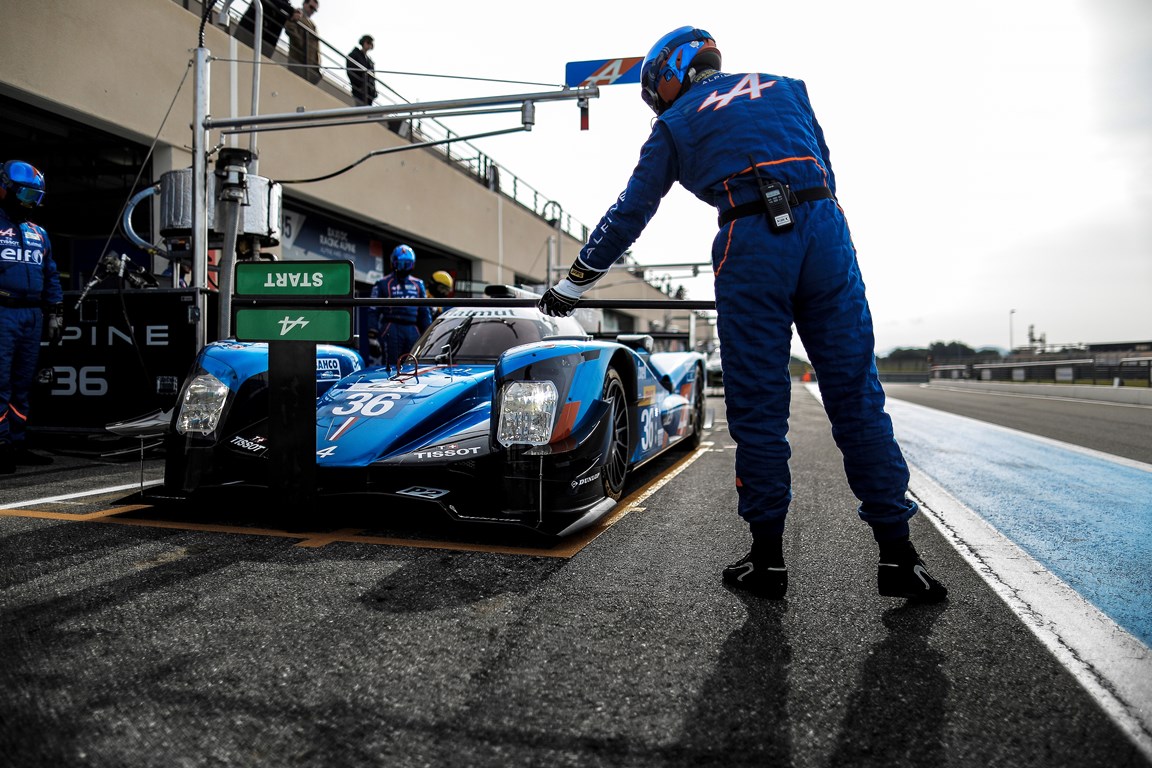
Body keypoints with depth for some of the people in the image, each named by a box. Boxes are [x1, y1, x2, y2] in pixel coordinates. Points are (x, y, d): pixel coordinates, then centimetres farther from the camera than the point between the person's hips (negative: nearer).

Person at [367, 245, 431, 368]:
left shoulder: (418, 284, 17)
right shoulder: (383, 284, 5)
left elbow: (425, 312, 19)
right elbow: (373, 312, 1)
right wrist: (372, 337, -7)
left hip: (413, 330, 4)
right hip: (391, 330, -4)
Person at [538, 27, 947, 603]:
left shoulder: (676, 123, 17)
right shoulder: (786, 87, 27)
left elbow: (630, 214, 18)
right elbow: (825, 171, 24)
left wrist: (573, 284, 26)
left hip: (751, 247, -3)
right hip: (826, 230, 3)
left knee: (758, 408, 4)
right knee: (856, 396, 4)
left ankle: (767, 559, 12)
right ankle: (898, 557, 8)